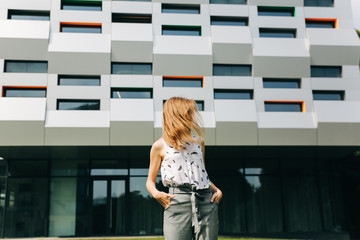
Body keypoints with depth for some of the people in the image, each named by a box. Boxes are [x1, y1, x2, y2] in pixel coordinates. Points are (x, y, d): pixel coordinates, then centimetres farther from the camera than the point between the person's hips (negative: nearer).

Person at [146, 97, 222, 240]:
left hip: (206, 201, 4)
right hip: (177, 200, -4)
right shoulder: (160, 146, 9)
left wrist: (216, 190, 9)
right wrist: (155, 193, -9)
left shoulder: (198, 142, 20)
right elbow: (150, 181, 12)